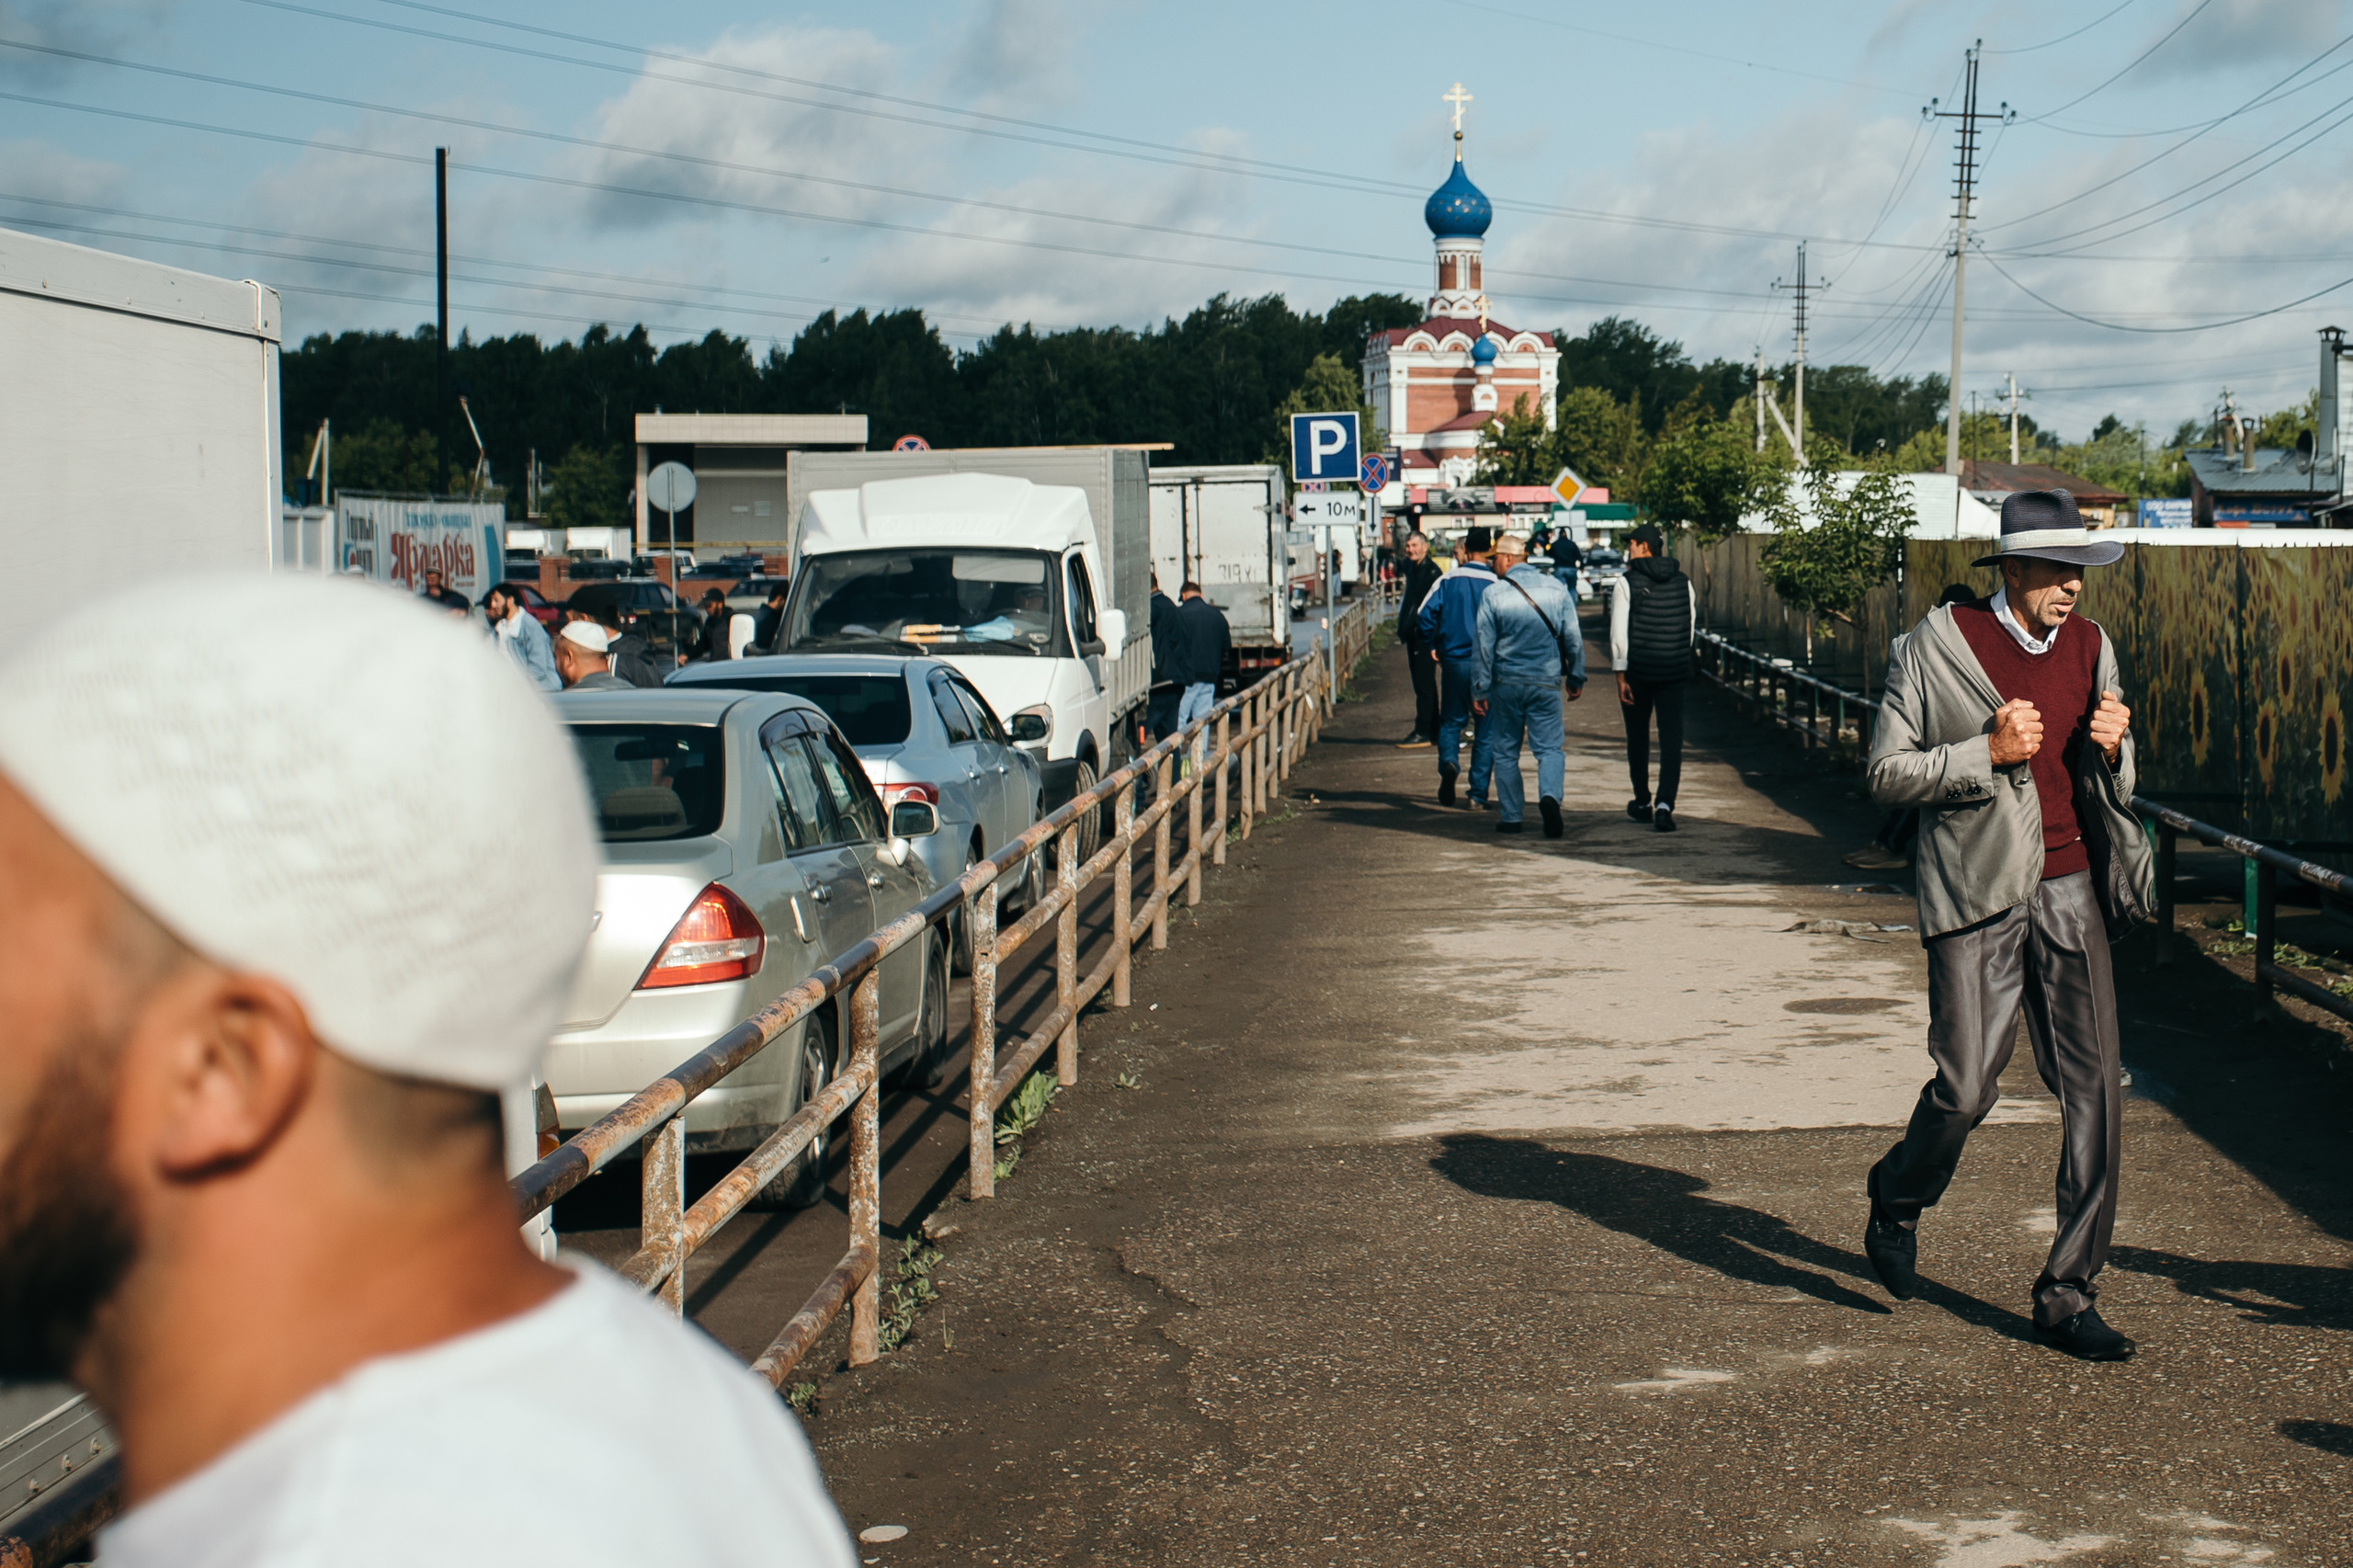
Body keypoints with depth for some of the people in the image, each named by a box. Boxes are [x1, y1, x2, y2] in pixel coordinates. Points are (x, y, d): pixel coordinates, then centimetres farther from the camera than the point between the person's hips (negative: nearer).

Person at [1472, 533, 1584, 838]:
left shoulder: (1493, 595, -7)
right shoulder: (1556, 589, 0)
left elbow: (1483, 646, -5)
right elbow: (1573, 638, 4)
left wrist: (1479, 690, 0)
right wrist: (1576, 678, 15)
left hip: (1507, 683, -1)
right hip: (1546, 682, 1)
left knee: (1505, 752, 11)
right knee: (1549, 747, 3)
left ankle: (1510, 816, 12)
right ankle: (1549, 795, -24)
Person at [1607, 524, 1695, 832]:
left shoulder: (1626, 583, -7)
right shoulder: (1683, 582, 6)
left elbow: (1619, 633, -12)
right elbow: (1691, 630, 11)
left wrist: (1620, 674, -9)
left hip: (1638, 670, -2)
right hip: (1675, 672, 2)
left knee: (1638, 736, 14)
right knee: (1671, 738, -1)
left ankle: (1642, 803, 26)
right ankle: (1665, 805, -16)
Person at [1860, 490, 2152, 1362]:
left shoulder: (2091, 648, 12)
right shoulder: (1937, 644, -3)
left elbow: (2115, 793, 19)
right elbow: (1887, 775, -3)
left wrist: (2111, 749, -3)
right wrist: (1987, 752, -15)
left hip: (2069, 891, 5)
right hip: (1977, 896, -4)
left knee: (2095, 1092, -1)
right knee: (1966, 1091, -8)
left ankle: (2068, 1296, 8)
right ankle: (1898, 1200, 26)